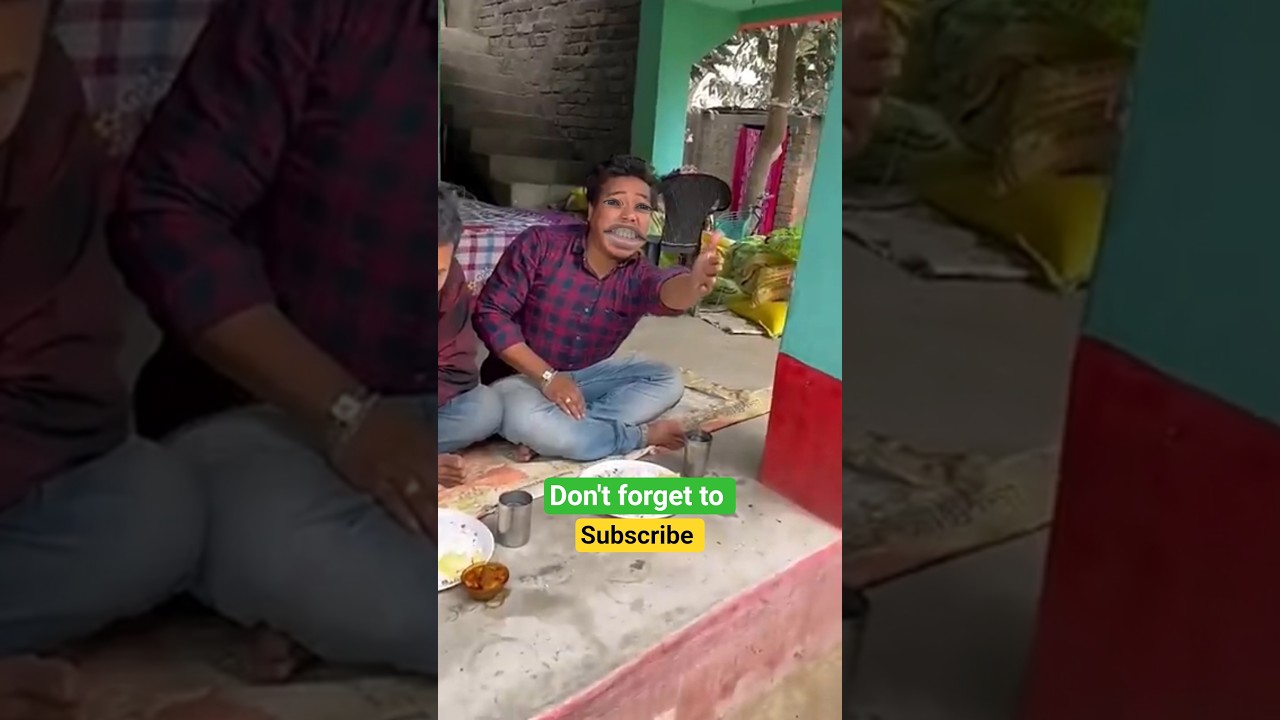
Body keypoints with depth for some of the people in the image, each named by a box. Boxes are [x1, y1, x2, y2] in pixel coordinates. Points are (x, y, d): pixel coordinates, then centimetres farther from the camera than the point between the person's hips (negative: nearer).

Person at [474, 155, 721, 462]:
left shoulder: (638, 275, -12)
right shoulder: (540, 245, -19)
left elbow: (668, 292, -37)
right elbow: (490, 312, -17)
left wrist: (695, 283, -64)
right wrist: (547, 377, -25)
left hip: (587, 375, 5)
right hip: (523, 375, -5)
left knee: (667, 381, -8)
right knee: (528, 422, -36)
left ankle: (558, 433, -22)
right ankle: (642, 434, -17)